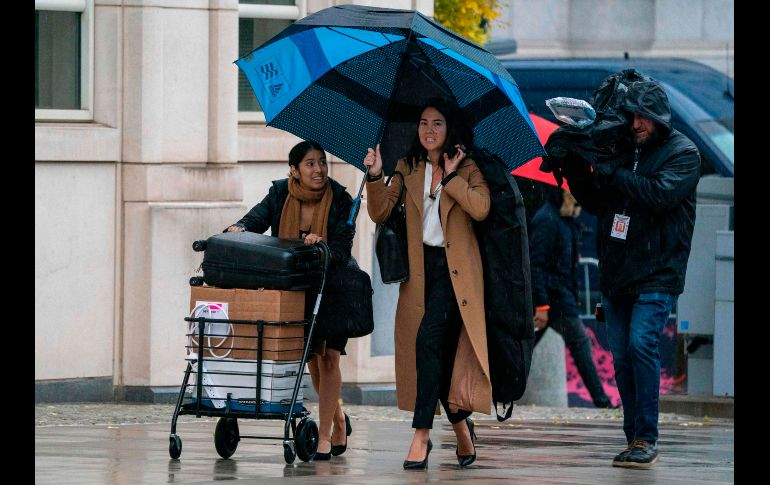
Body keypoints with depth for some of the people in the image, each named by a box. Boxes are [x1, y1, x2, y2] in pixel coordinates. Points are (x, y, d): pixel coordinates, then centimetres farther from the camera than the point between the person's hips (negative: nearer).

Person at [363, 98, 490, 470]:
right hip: (420, 268, 5)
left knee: (428, 338, -21)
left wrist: (451, 177, -11)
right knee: (438, 353, 5)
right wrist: (375, 177, -10)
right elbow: (380, 213, 4)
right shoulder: (408, 168, 13)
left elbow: (480, 208, -14)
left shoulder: (467, 168, 3)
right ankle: (461, 426, 24)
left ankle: (421, 435, -25)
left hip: (454, 268, -5)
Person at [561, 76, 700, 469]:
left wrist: (612, 174, -16)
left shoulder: (683, 153, -2)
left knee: (641, 342, -19)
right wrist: (575, 167, -1)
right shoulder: (621, 150, 13)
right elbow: (593, 202, 15)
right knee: (622, 357, 4)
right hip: (616, 274, 6)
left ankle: (646, 439, -16)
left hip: (656, 274, -6)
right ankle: (635, 440, 11)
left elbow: (662, 193, -19)